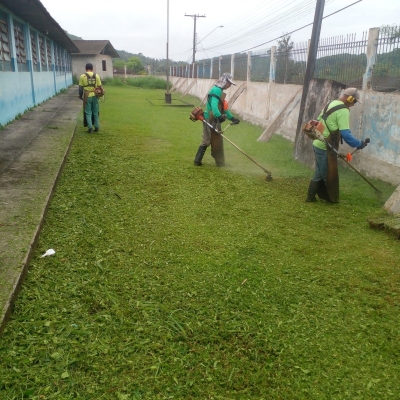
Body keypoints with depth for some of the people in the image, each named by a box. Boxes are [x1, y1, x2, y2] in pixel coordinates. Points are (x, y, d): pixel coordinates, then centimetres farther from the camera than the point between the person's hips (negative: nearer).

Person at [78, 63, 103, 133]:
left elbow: (80, 88, 0)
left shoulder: (82, 76, -2)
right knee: (95, 112, 13)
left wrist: (80, 96, 12)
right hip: (95, 96, 2)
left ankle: (90, 127, -4)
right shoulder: (96, 76, 2)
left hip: (87, 97, -2)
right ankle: (97, 127, 16)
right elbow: (100, 86, 3)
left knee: (88, 112, 5)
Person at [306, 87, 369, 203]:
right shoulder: (343, 111, -16)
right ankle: (332, 198, 17)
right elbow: (345, 134, -21)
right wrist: (359, 144, -12)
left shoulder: (330, 104, 14)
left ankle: (311, 197, 21)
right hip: (325, 148, -9)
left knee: (319, 173, 17)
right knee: (329, 175, 4)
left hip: (318, 144, 10)